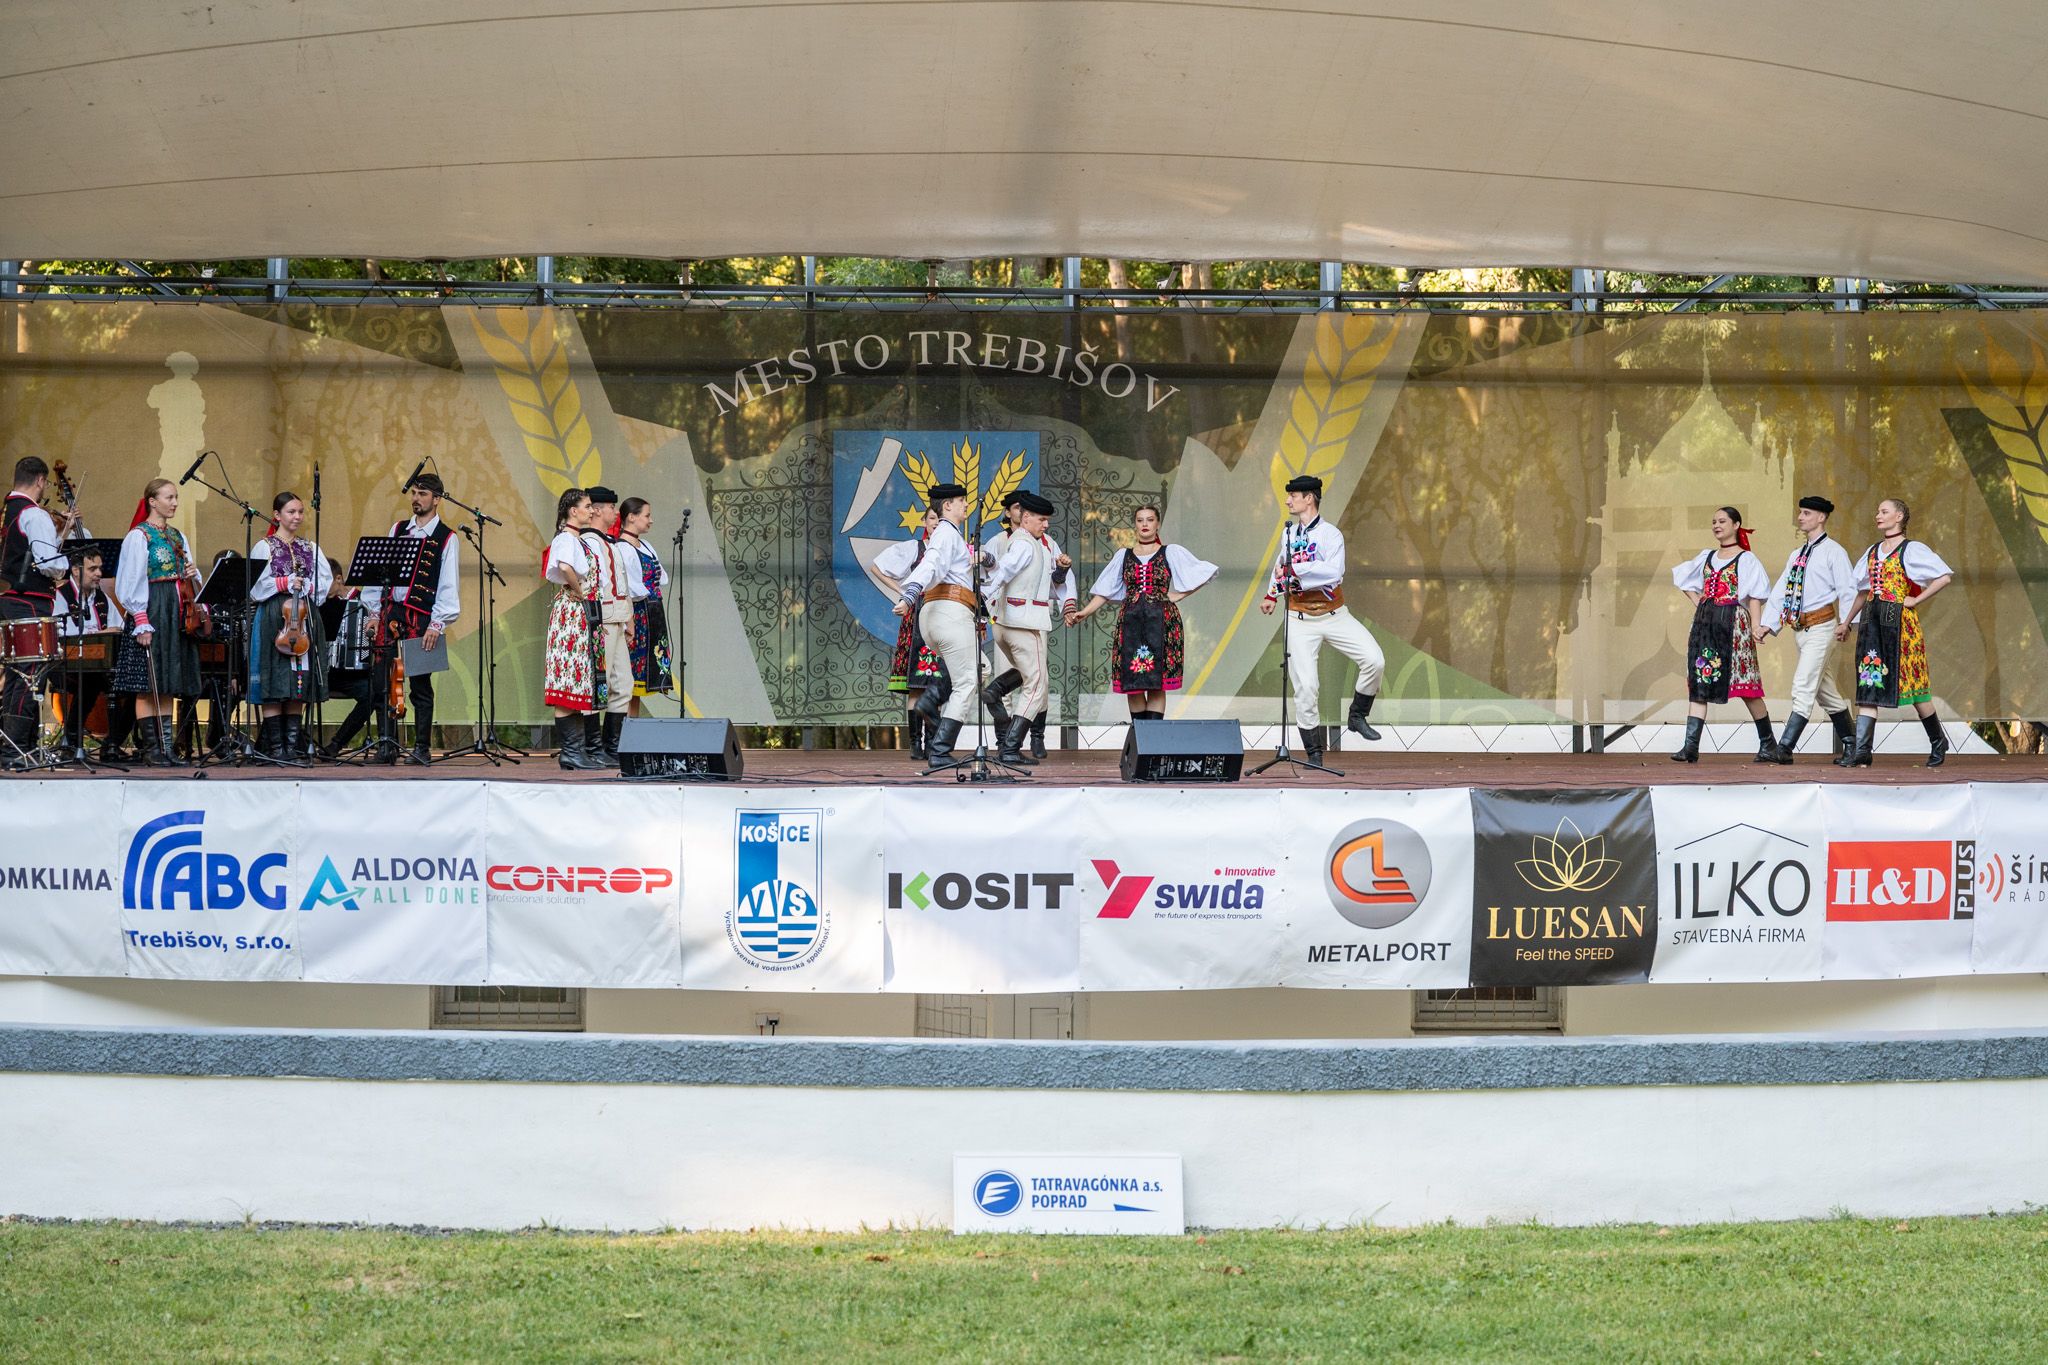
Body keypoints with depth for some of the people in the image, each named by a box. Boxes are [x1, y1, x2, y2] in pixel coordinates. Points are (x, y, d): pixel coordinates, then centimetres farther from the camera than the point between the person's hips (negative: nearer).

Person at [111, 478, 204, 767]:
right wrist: (141, 621, -17)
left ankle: (165, 745, 8)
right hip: (151, 611, -7)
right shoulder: (139, 536, -5)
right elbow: (132, 580, -10)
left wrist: (194, 574, -2)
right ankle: (150, 747, -5)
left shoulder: (178, 537, 17)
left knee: (169, 684, 6)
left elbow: (189, 581, 22)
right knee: (148, 685, -6)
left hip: (177, 615, 7)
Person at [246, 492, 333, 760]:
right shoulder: (264, 547, 2)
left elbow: (326, 580, 6)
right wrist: (284, 583, -14)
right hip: (273, 618, -4)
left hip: (304, 617, 4)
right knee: (274, 680, -7)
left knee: (299, 681, 3)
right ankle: (274, 744, -4)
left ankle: (294, 741, 6)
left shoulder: (310, 548, 14)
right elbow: (255, 586, -6)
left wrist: (304, 588, -9)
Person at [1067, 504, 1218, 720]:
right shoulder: (1123, 556, 13)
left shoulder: (1171, 553, 7)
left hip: (1161, 621, -2)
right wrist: (1084, 613, -1)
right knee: (1132, 682, -2)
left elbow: (1204, 572, 6)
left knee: (1157, 682, -7)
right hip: (1131, 621, 2)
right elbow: (1104, 592, 12)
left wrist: (1178, 595, 0)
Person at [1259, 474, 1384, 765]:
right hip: (1301, 622, 3)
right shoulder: (1288, 534, 8)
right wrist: (1271, 595, 18)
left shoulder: (1330, 534, -9)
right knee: (1305, 687, -7)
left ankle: (1358, 716, 5)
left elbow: (1333, 572, -26)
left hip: (1334, 617, -3)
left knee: (1374, 660, -19)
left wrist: (1294, 570, -25)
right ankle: (1314, 753, 2)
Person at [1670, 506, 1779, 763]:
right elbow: (1683, 578, 31)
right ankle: (1690, 745, -9)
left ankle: (1769, 744, 6)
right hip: (1705, 622, 5)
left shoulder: (1746, 559, 2)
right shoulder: (1706, 557, 17)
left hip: (1734, 622, -5)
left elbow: (1755, 596, -5)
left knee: (1745, 685, -5)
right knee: (1698, 683, -4)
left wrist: (1756, 626, -17)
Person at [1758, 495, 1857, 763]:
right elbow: (1781, 591, 16)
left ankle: (1784, 748, -21)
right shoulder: (1796, 555, 17)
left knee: (1803, 687, -15)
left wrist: (1846, 623, -21)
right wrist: (1768, 625, 7)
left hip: (1821, 627, -8)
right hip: (1800, 628, 8)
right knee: (1826, 690, 15)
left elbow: (1847, 589, -12)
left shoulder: (1833, 551, -5)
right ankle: (1849, 742, 26)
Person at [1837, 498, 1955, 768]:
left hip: (1899, 621, -6)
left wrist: (1917, 600, -11)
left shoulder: (1911, 550, -3)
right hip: (1873, 621, 6)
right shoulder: (1872, 552, 16)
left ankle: (1938, 742, 19)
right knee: (1868, 684, -4)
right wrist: (1846, 622, 21)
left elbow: (1945, 576, -11)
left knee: (1912, 683, 1)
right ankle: (1862, 751, -10)